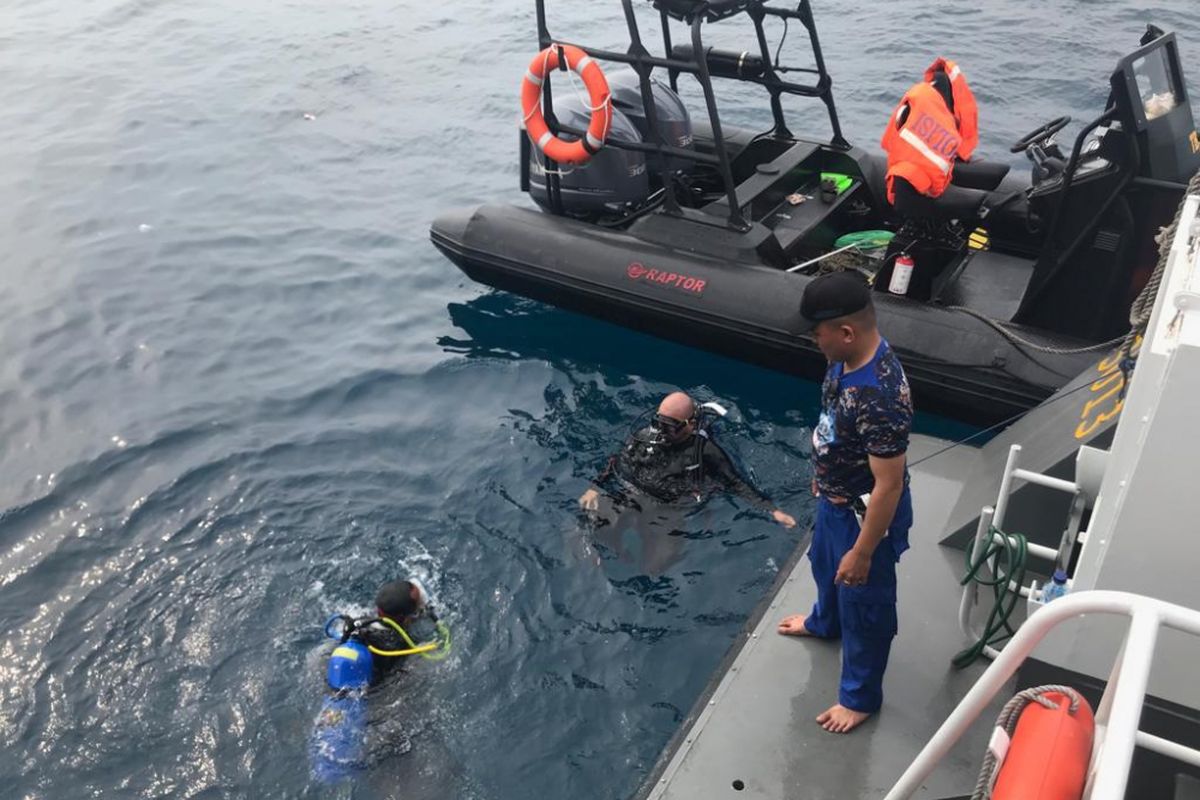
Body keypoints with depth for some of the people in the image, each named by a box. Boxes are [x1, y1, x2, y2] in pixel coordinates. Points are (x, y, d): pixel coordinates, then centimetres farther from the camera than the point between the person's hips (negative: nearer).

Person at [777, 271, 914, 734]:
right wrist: (823, 473, 22)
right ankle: (825, 622, 65)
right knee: (825, 565, 34)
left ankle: (861, 696, 37)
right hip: (836, 499, 9)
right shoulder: (848, 358, -11)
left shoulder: (880, 396, -39)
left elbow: (889, 486, -31)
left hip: (866, 513, -9)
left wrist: (863, 552, -23)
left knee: (864, 605, 14)